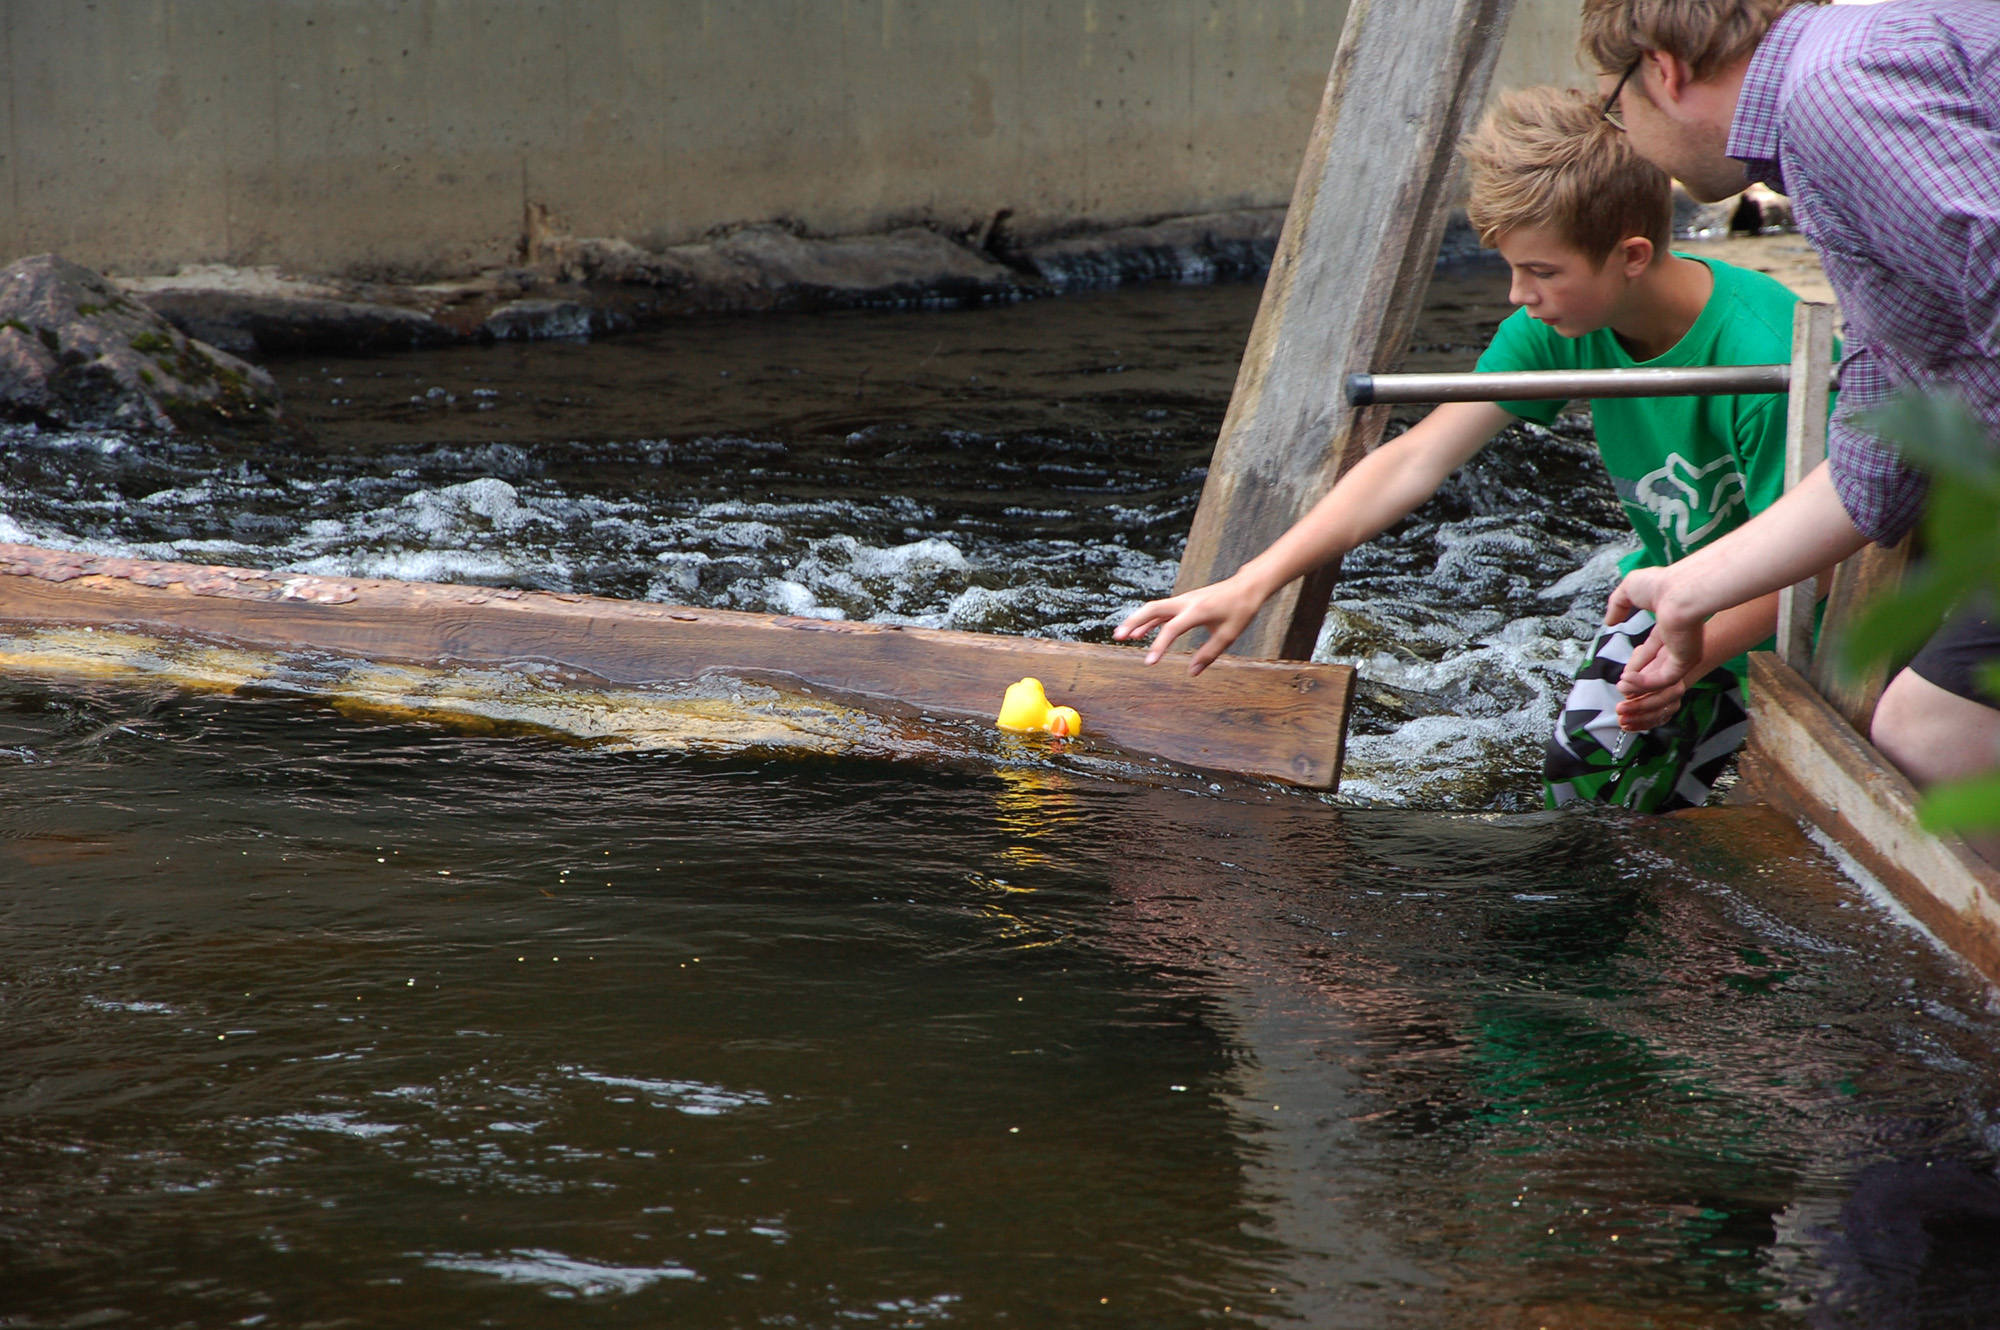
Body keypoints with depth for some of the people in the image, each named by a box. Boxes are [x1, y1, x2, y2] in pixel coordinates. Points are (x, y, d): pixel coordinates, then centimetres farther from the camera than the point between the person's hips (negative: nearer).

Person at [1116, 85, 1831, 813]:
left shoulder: (1763, 355, -33)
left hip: (1778, 614, -5)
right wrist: (1252, 584, -25)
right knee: (1580, 778, -3)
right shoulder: (1560, 328, -14)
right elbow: (1416, 461, -16)